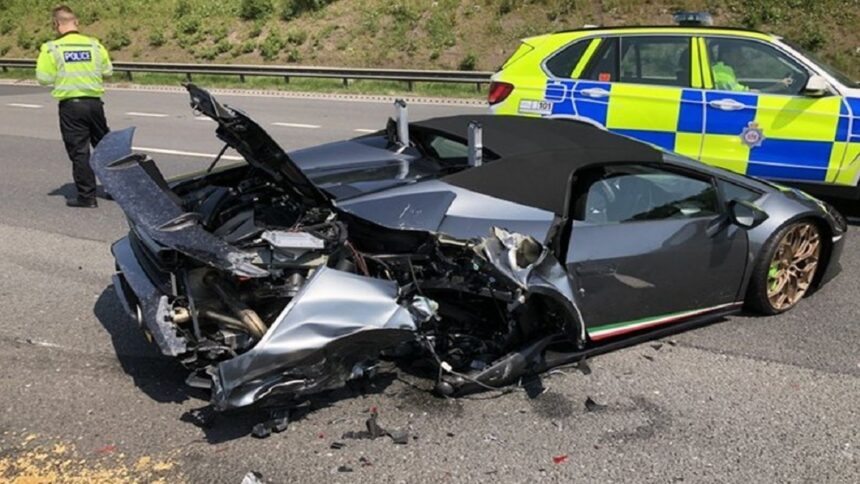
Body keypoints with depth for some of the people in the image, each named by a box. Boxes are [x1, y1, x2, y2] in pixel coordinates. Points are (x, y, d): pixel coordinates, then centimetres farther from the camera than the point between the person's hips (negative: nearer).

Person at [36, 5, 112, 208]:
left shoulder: (51, 49, -8)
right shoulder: (95, 45, 0)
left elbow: (43, 78, -7)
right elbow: (108, 71, 7)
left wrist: (60, 73, 11)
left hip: (70, 105, -3)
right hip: (94, 102, 3)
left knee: (79, 151, 3)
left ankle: (87, 196, 5)